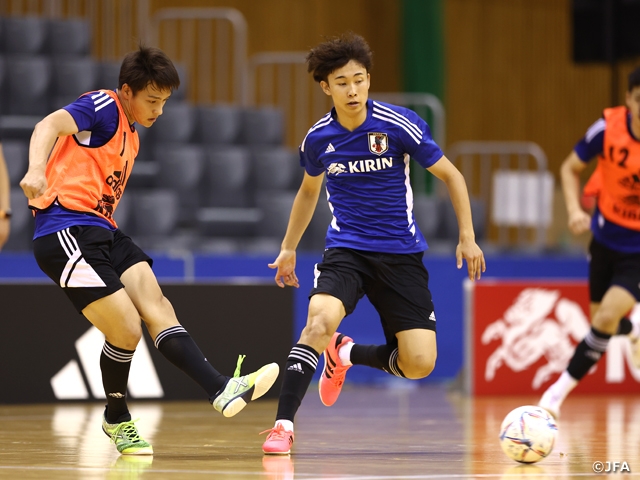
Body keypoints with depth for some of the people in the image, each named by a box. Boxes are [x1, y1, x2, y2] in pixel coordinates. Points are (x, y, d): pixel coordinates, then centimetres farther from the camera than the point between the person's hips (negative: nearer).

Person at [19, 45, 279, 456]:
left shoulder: (130, 136, 23)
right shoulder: (103, 106, -6)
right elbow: (50, 125, -24)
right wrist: (36, 169, -43)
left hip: (102, 232, 9)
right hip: (67, 232, -9)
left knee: (157, 307, -10)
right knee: (126, 329, -13)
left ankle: (222, 390, -24)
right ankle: (117, 419, 11)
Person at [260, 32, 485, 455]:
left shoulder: (399, 125, -12)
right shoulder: (318, 139, -1)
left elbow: (450, 175, -1)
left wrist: (468, 237, -6)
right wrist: (289, 247, 26)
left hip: (401, 255, 0)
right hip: (346, 250, 1)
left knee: (419, 364, -10)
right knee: (320, 321, -30)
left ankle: (348, 354, 21)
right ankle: (283, 425, -22)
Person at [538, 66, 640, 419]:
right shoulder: (608, 128, -18)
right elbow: (570, 168, -1)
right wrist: (574, 210, -18)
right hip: (606, 237, 3)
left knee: (608, 316, -19)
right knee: (601, 318, 17)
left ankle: (562, 388, -4)